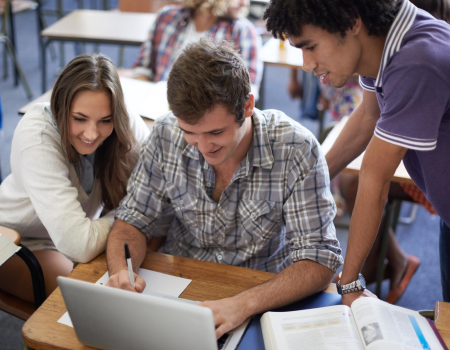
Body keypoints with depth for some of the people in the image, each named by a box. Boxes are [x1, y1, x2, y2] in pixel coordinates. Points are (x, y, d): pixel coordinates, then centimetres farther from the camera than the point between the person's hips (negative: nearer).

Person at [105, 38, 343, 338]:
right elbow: (134, 221, -1)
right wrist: (121, 272, -23)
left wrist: (244, 304, -35)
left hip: (264, 297, -1)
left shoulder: (297, 151, -19)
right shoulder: (167, 135, -11)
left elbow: (318, 261, -19)